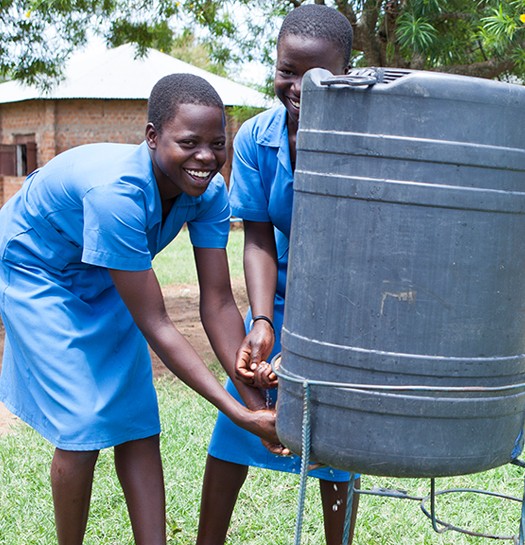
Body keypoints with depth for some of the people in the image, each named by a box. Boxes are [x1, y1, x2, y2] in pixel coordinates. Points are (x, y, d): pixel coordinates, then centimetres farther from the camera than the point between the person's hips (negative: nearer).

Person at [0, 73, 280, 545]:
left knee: (138, 423, 1)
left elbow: (218, 304, -18)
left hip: (103, 282, 6)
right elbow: (154, 326, -36)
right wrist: (237, 413, -36)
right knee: (83, 425, -10)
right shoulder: (115, 192, -40)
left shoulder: (209, 191, -21)